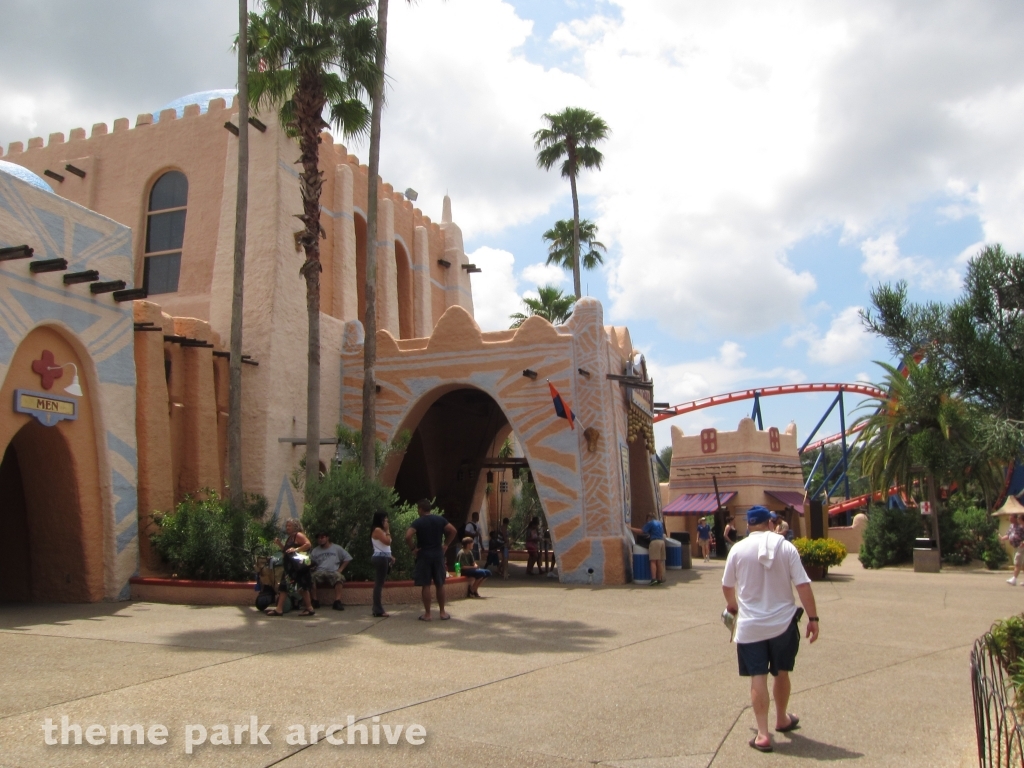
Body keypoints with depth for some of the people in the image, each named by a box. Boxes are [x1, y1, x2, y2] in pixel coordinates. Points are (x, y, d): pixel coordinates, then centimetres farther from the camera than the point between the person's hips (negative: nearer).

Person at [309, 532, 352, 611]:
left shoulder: (337, 548, 17)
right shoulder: (315, 550, 24)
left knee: (339, 577, -37)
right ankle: (314, 601, -24)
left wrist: (340, 569, 5)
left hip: (333, 572, -1)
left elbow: (347, 558, 15)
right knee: (312, 577, -33)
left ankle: (337, 601, -38)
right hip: (319, 572, 2)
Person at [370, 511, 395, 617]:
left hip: (382, 558, 11)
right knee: (379, 584, -10)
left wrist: (390, 556, 14)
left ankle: (377, 609, 15)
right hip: (380, 558, -11)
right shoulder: (377, 530, -12)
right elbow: (387, 542, -19)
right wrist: (387, 530, -9)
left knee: (379, 584, 11)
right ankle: (378, 610, -11)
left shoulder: (380, 530, 21)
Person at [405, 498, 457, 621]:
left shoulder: (418, 522, -7)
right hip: (438, 554, 4)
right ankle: (442, 612, 15)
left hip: (424, 555, -3)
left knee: (426, 585, 1)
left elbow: (408, 536, -22)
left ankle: (427, 614, 4)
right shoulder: (440, 519, 4)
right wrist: (446, 544, 4)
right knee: (440, 584, 11)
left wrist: (412, 548, -8)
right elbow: (453, 530, -2)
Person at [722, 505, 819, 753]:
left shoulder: (738, 549, -6)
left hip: (750, 626, -1)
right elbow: (803, 585, -10)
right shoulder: (785, 547, -6)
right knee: (781, 673, 20)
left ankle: (762, 734, 2)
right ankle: (782, 719, 39)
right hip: (783, 622, 1)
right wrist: (813, 618, -2)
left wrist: (733, 606, 25)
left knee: (758, 678, 4)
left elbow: (727, 586, 5)